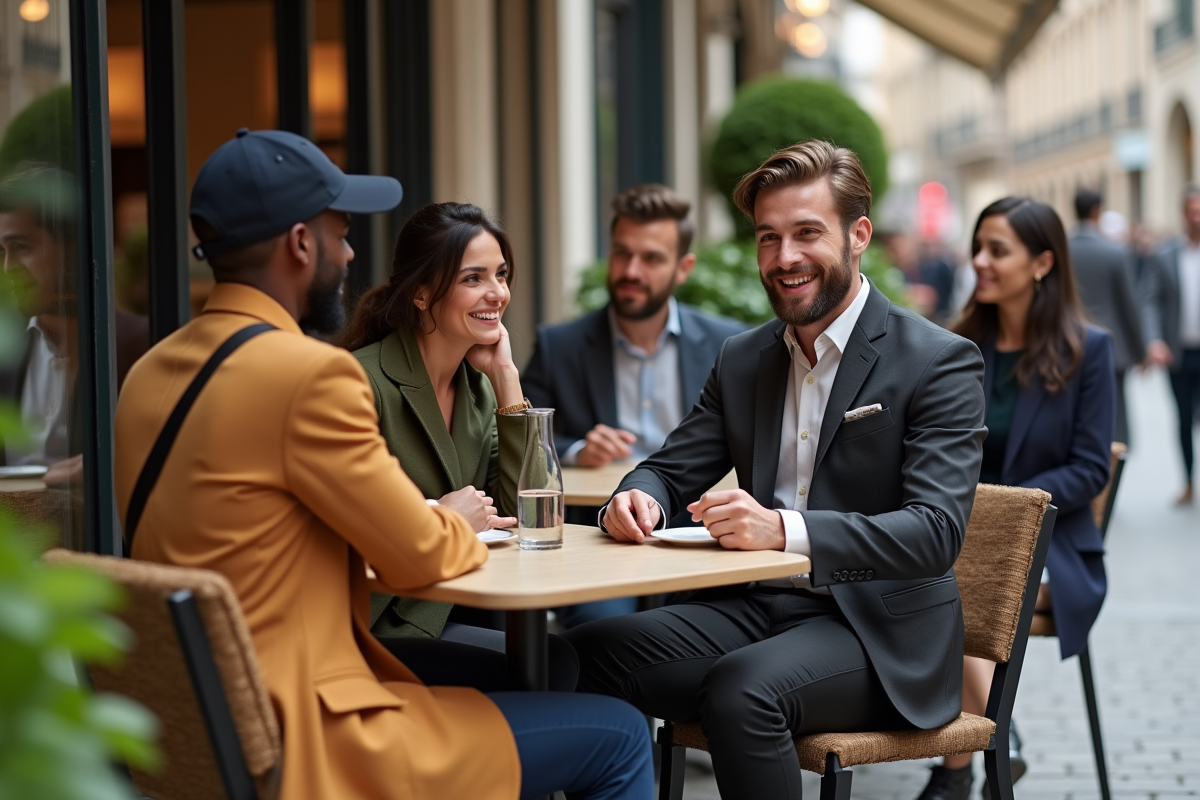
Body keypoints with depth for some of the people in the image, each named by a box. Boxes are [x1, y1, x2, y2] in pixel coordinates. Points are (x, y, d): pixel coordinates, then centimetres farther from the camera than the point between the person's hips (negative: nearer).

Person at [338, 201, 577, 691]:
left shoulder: (477, 387, 10)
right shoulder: (365, 382, -16)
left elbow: (517, 512, 1)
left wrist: (506, 376, -1)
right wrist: (440, 520, -16)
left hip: (432, 622, 7)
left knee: (561, 660, -17)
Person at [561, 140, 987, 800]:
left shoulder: (940, 362, -8)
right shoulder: (742, 360, 13)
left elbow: (937, 531, -19)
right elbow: (673, 468, 17)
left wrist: (786, 530, -35)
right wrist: (639, 497, -11)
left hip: (876, 627, -5)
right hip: (757, 608, 6)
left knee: (742, 690, -35)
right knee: (584, 654, -19)